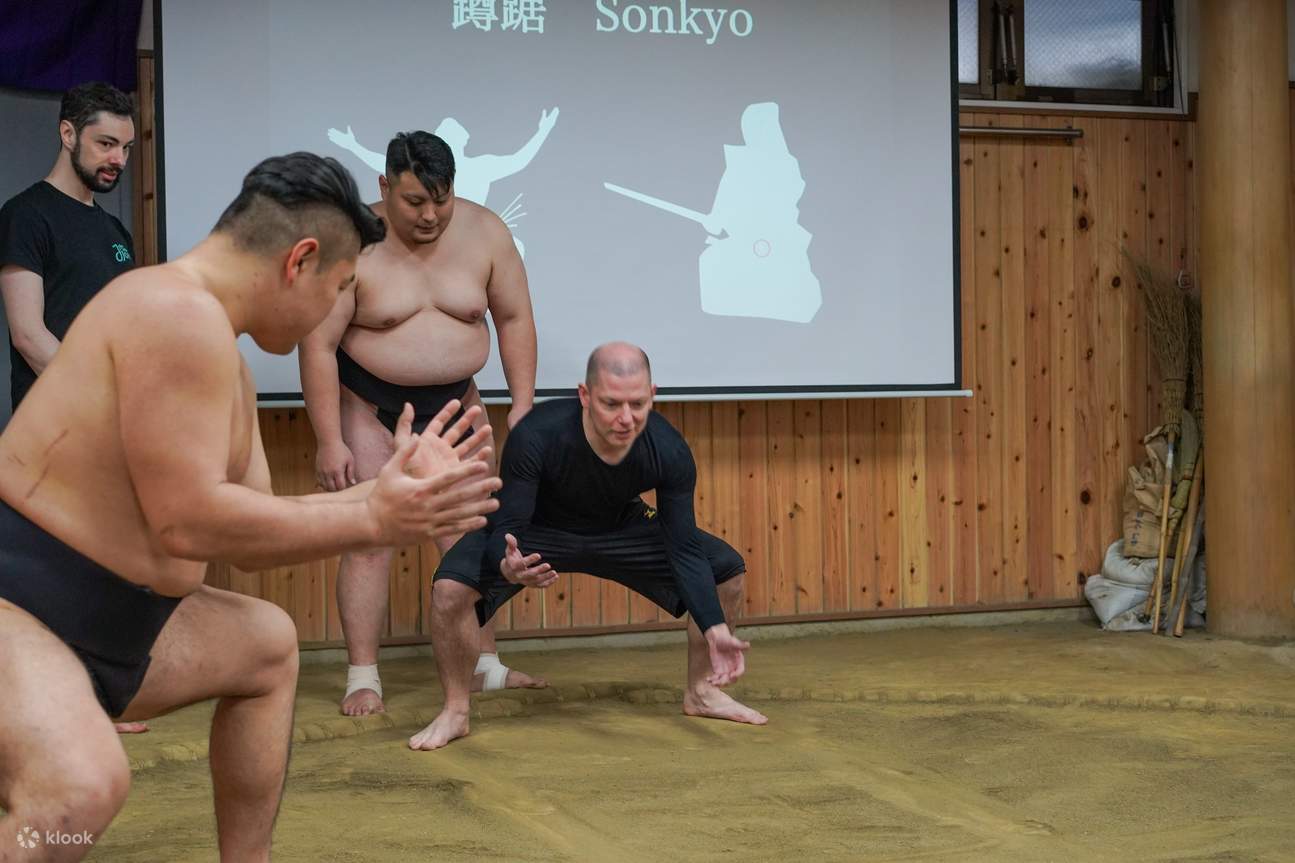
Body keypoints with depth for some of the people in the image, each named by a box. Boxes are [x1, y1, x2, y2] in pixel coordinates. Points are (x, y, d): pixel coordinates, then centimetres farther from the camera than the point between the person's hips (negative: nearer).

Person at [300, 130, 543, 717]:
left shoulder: (483, 232, -6)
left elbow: (514, 318, 2)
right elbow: (318, 345, -16)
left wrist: (523, 402, -4)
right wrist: (329, 441, -18)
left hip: (454, 404, 4)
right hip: (369, 407, -3)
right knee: (370, 540, -5)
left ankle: (485, 665, 17)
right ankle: (362, 678, 2)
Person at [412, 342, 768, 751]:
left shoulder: (669, 452, -26)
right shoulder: (537, 436, -36)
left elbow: (685, 549, -18)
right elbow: (507, 527, -30)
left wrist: (716, 630, -28)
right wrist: (508, 566, -55)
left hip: (620, 529, 3)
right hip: (536, 532, -3)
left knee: (727, 570, -6)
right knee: (451, 587, -31)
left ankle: (702, 692, 17)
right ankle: (455, 711, -7)